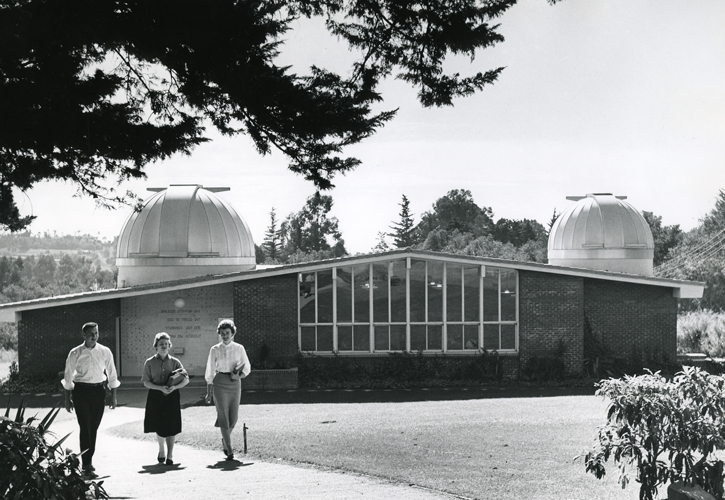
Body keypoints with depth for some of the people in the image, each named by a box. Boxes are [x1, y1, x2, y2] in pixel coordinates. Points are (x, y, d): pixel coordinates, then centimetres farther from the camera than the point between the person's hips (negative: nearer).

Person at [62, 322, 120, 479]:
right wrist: (68, 399, 4)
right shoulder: (75, 353, -4)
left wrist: (113, 396, 7)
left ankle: (89, 459, 25)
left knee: (94, 427, 9)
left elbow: (111, 374, 8)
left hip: (99, 391, 3)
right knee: (85, 427, -10)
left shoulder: (105, 352, 1)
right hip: (81, 391, -3)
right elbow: (68, 376, 3)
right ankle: (87, 467, -11)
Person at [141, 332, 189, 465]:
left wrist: (174, 387, -17)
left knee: (171, 426, -6)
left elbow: (186, 379, 1)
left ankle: (170, 455, 0)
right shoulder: (149, 363, 2)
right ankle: (161, 451, 31)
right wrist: (160, 388, -17)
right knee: (159, 426, 8)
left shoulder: (174, 362, 3)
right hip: (156, 397, 0)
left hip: (172, 396, 0)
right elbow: (146, 382, -3)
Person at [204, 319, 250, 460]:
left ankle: (225, 440, 32)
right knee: (223, 416, -7)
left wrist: (239, 375, -10)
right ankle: (229, 449, -5)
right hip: (220, 383, -2)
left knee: (233, 417, 3)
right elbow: (210, 373, 6)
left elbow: (247, 368, 11)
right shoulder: (215, 350, 3)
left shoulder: (239, 348, 6)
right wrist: (209, 392, 4)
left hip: (235, 384, 2)